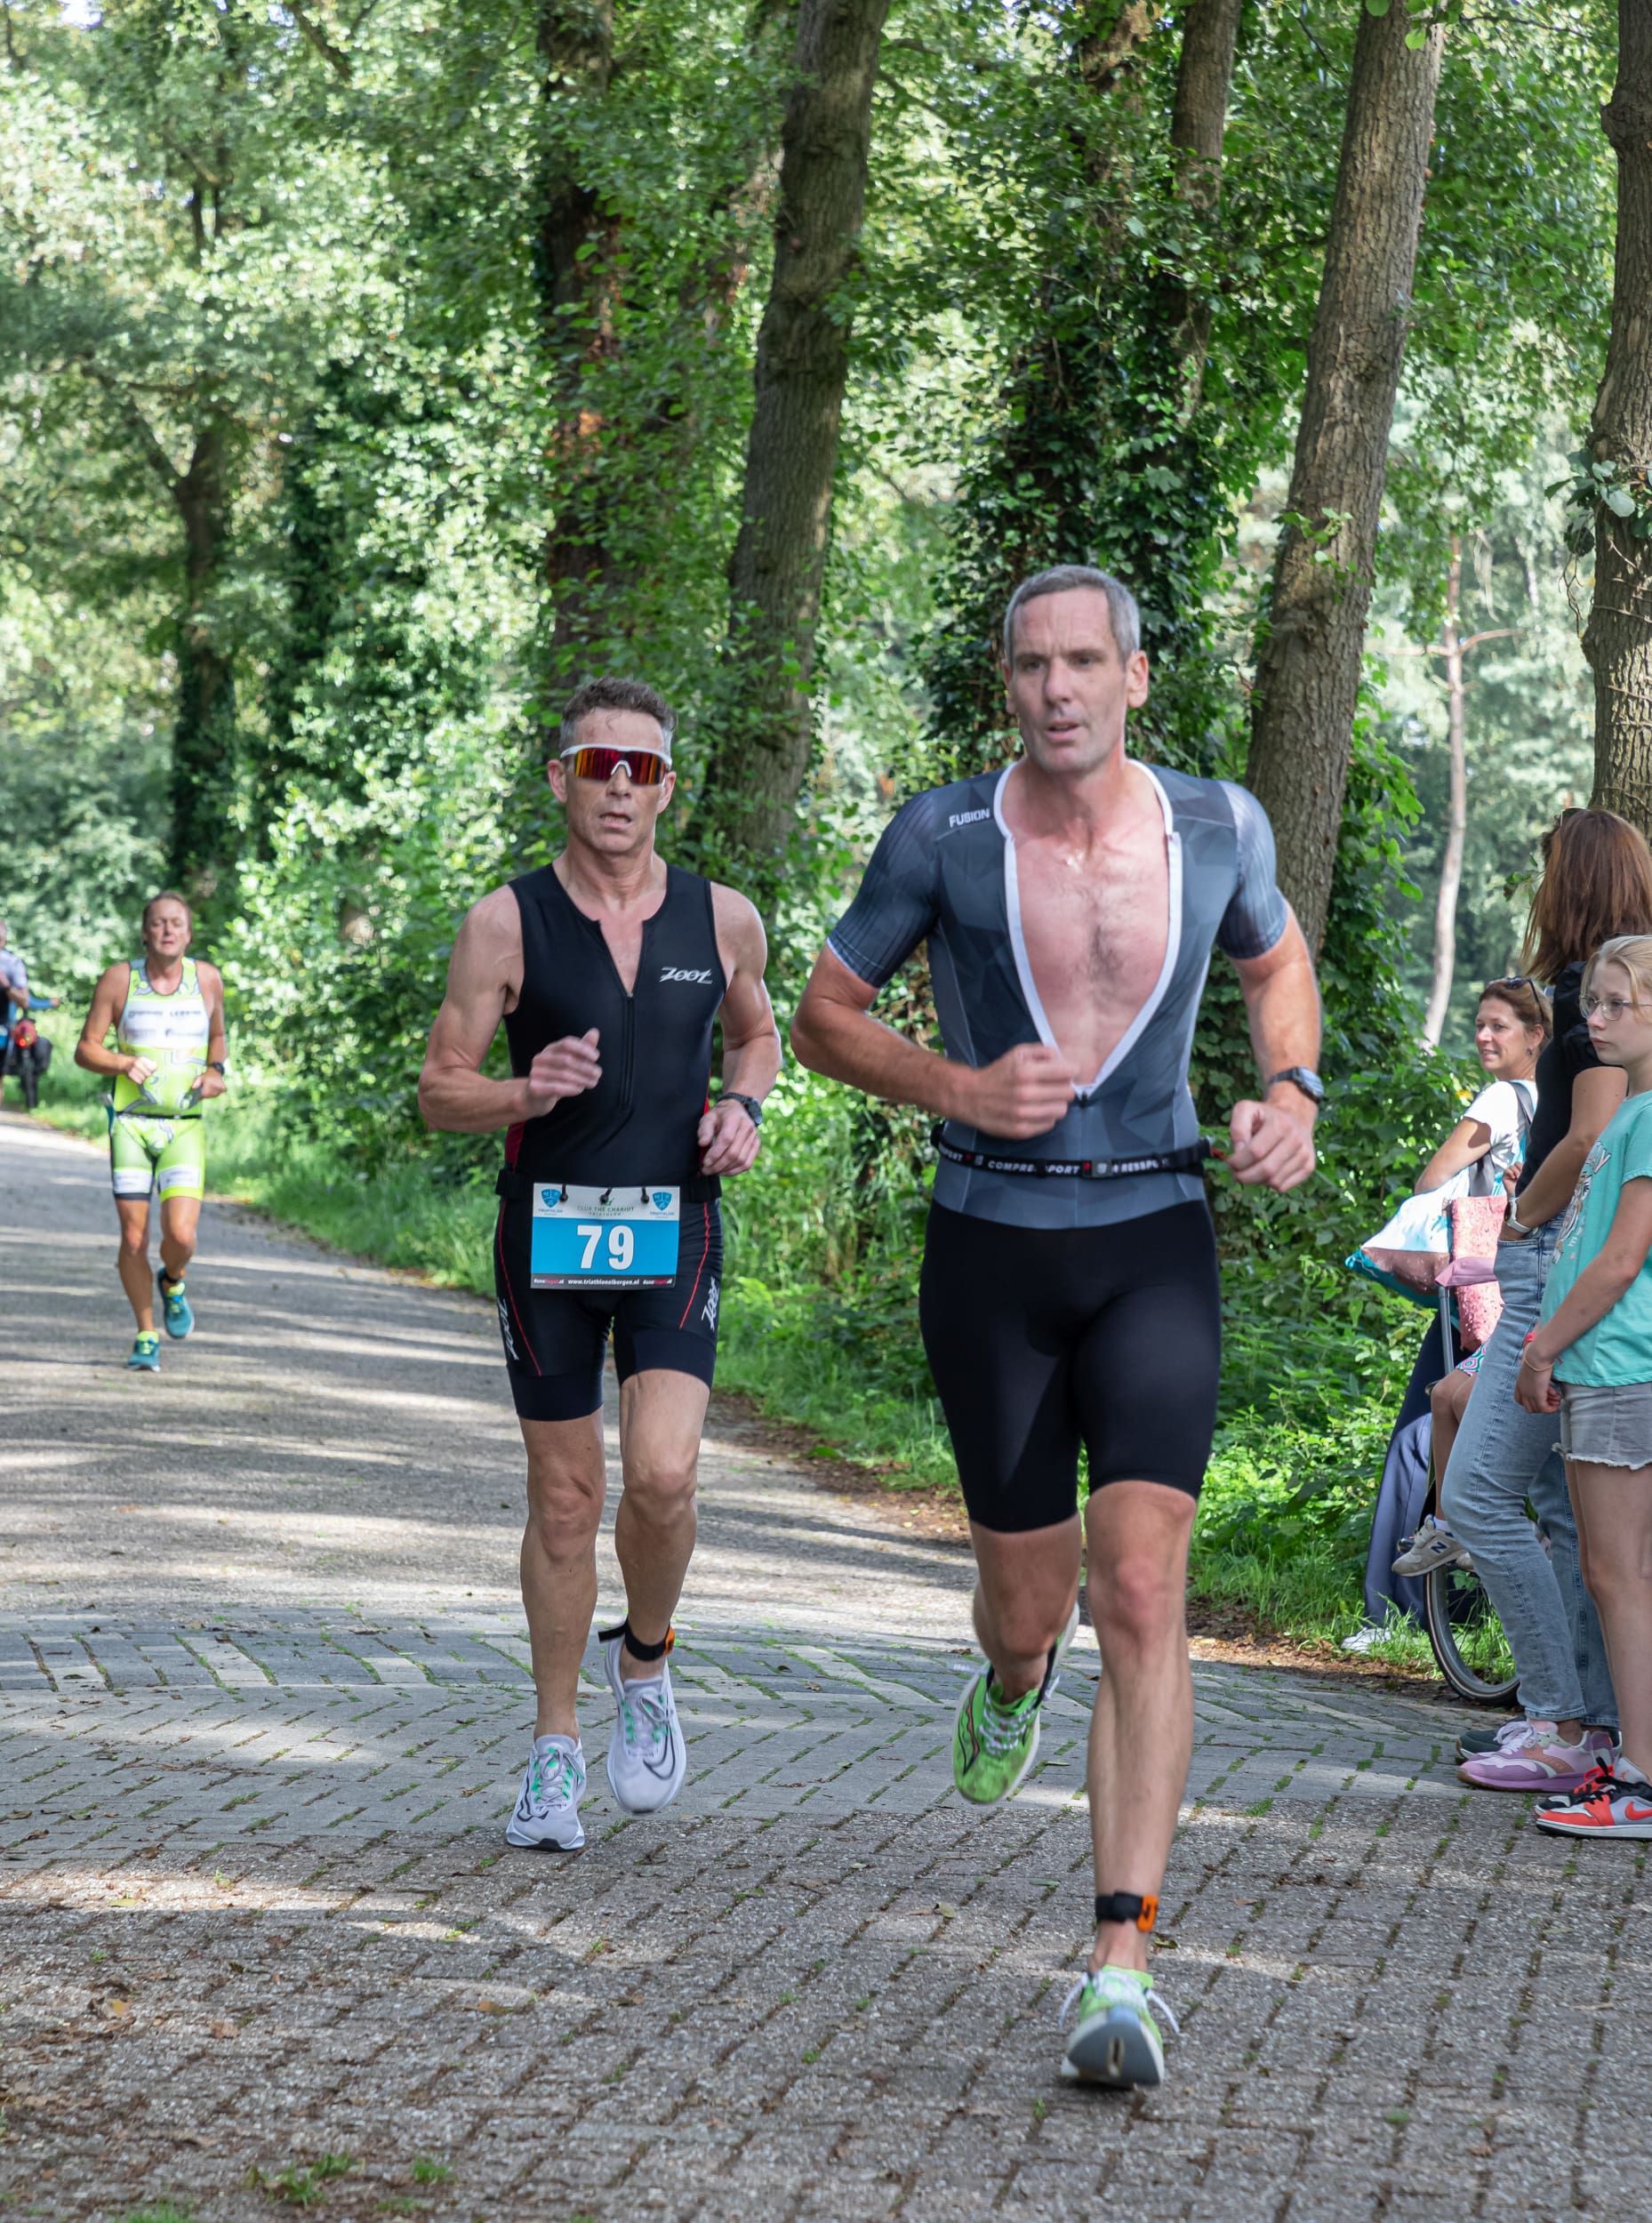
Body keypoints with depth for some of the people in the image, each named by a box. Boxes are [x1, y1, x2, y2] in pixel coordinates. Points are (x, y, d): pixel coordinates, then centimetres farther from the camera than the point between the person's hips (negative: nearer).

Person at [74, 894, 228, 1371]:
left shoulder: (207, 978, 4)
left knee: (180, 1235, -15)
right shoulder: (119, 979, -1)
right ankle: (146, 1338, 16)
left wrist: (215, 1073, 2)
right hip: (131, 1122, 0)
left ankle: (172, 1283, 21)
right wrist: (123, 1064, -15)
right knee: (133, 1239, -2)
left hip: (185, 1125, 0)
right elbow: (85, 1048, 3)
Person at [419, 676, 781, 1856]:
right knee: (564, 1501, 6)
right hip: (549, 1229, 0)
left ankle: (646, 1665, 14)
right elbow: (440, 1088, -1)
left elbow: (759, 1032, 21)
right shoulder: (507, 924, -5)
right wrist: (526, 1094, -22)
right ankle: (557, 1752, 21)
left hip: (674, 1232, 1)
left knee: (662, 1476, -16)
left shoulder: (723, 918, 2)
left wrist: (742, 1107, 0)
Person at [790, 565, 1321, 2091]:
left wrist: (1292, 1090, 1)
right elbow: (824, 1017, 3)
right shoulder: (944, 837, -7)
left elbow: (1277, 961, 21)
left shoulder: (1218, 826, 0)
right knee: (1033, 1600, 10)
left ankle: (1122, 1963, -15)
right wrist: (960, 1088, -15)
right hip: (994, 1247, 0)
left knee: (1142, 1592, -14)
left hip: (1155, 1240, 0)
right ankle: (1013, 1682, 51)